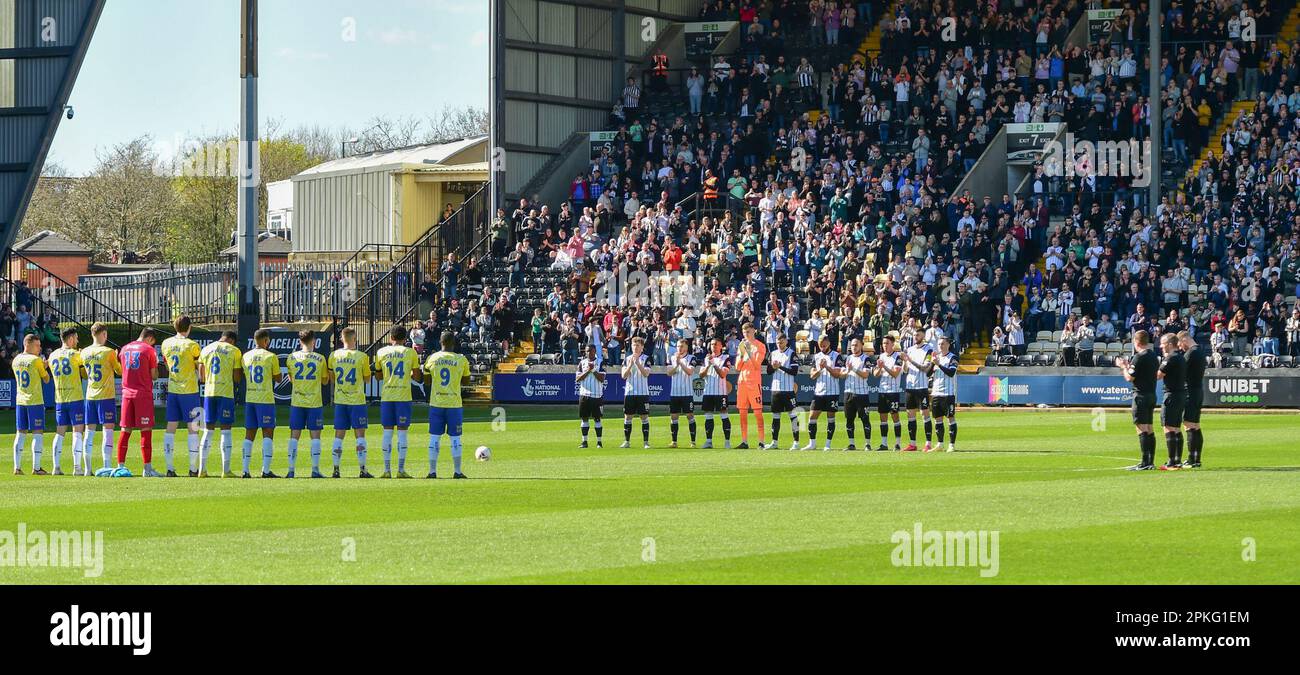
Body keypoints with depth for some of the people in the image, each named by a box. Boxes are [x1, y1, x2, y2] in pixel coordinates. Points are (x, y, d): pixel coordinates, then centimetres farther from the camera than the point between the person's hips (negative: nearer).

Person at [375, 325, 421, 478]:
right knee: (402, 433, 1)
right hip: (403, 397, -2)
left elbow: (379, 376, 14)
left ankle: (387, 470, 3)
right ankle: (401, 470, -2)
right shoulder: (410, 352, 0)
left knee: (387, 432, 5)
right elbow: (417, 377, 1)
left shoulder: (382, 352, 6)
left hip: (386, 397, 2)